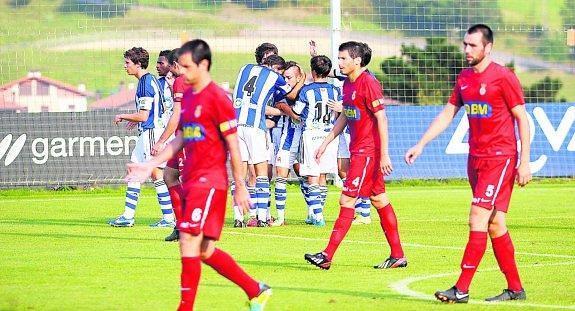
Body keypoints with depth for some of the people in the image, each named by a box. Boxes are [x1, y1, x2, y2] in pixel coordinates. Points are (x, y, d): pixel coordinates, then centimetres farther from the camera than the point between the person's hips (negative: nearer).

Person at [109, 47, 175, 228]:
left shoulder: (146, 83, -17)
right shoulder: (150, 80, 14)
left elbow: (143, 116, -20)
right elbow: (152, 111, 22)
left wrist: (122, 117, -6)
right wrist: (136, 120, 23)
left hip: (151, 132, -11)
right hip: (147, 133, 11)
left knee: (156, 173, -6)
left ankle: (169, 217, -3)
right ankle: (128, 216, 14)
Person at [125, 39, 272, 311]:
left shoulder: (217, 98, -11)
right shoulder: (187, 97, 15)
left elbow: (233, 145, -10)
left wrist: (240, 187, -10)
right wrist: (151, 165, 15)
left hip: (210, 181, -9)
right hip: (191, 181, 9)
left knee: (189, 241, -14)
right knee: (205, 251, 11)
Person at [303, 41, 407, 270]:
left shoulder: (369, 83, -16)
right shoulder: (347, 83, 12)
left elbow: (381, 118, -18)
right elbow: (345, 116, 23)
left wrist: (384, 154, -21)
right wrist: (326, 142, 22)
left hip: (368, 152, -10)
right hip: (358, 150, 10)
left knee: (347, 200, -9)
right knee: (379, 200, 11)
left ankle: (328, 255, -8)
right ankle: (398, 255, 15)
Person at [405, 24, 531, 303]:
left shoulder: (503, 77, -10)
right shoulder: (464, 78, 11)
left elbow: (522, 119, -8)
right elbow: (447, 114, 18)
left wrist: (524, 162, -12)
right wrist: (420, 145, 12)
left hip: (500, 158, -7)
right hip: (476, 158, 7)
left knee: (478, 219, -12)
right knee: (494, 224, 8)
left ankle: (462, 289, -13)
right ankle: (515, 288, 15)